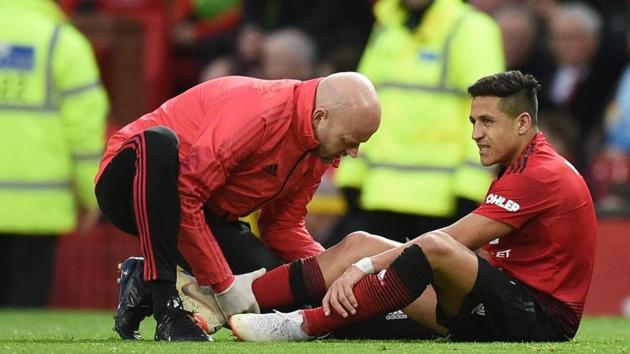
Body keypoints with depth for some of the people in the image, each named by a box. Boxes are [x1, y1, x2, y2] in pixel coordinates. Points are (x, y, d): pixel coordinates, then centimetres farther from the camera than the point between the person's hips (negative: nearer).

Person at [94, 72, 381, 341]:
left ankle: (143, 288, 10)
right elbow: (186, 198, -34)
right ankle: (167, 306, -34)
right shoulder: (260, 114, -31)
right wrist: (223, 284, -31)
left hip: (207, 215, 7)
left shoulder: (322, 147, -3)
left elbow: (283, 226, 4)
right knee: (159, 142, -40)